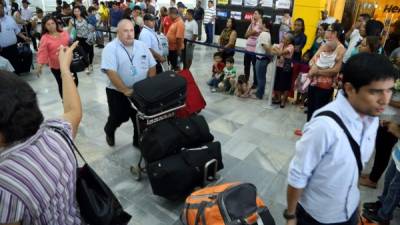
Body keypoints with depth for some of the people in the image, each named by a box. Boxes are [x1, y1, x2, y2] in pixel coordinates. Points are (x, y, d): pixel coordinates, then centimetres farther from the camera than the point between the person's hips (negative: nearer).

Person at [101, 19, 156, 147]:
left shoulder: (142, 46, 4)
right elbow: (111, 72, -21)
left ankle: (139, 141, 35)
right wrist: (126, 90, -25)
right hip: (118, 93, -4)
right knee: (118, 118, 12)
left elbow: (152, 67, 6)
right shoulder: (110, 48, -12)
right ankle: (109, 131, 45)